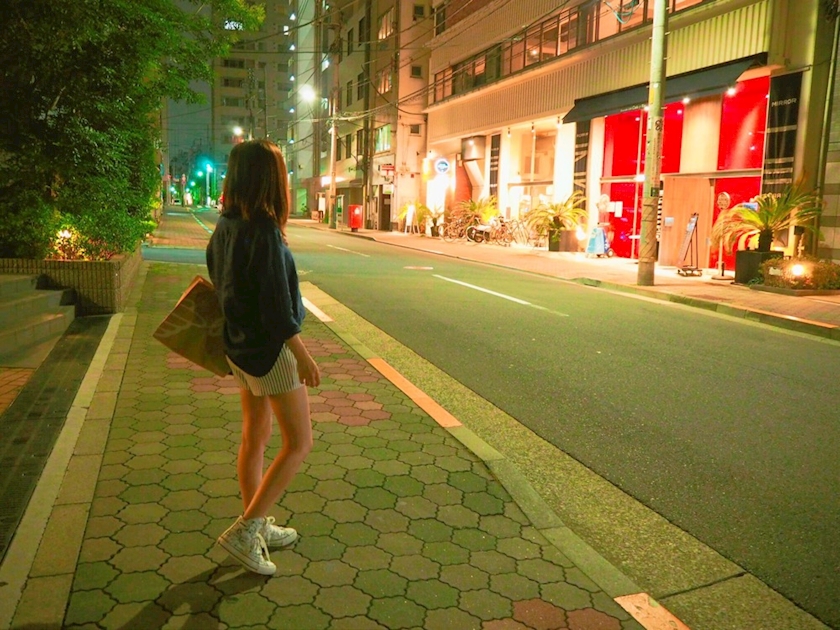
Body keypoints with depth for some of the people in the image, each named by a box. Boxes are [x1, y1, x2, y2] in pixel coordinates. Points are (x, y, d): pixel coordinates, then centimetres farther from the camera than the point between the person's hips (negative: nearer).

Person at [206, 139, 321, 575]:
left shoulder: (225, 227, 3)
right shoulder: (264, 232, -23)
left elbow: (218, 284, 12)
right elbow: (277, 307, -23)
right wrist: (303, 358, -16)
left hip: (239, 347, 9)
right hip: (270, 351, -9)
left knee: (255, 437, 18)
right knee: (299, 443, 4)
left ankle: (258, 527, 32)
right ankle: (244, 531, 5)